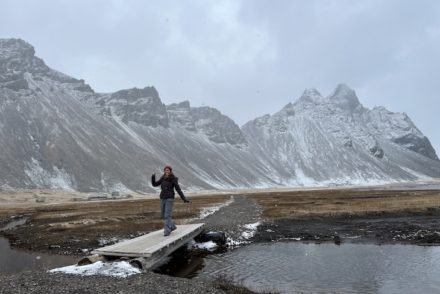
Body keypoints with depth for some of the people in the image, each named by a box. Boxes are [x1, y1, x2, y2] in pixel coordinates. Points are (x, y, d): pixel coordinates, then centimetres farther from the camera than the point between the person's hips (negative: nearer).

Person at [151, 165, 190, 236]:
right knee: (163, 215, 13)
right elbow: (154, 184, 10)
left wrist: (184, 199, -12)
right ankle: (172, 226, 32)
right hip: (163, 199, 6)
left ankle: (167, 231, -9)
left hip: (170, 199, -6)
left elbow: (178, 190, -7)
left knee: (167, 215, -14)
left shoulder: (173, 179, -6)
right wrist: (153, 177, -9)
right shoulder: (163, 178, 10)